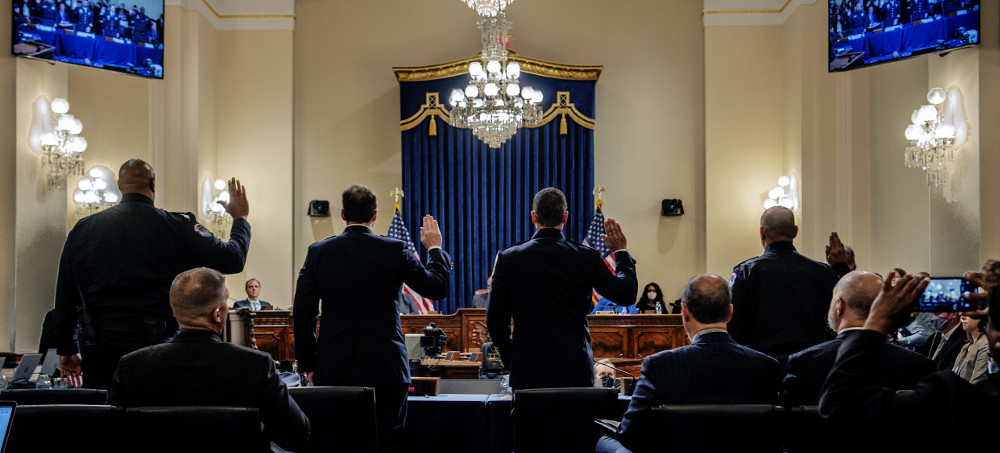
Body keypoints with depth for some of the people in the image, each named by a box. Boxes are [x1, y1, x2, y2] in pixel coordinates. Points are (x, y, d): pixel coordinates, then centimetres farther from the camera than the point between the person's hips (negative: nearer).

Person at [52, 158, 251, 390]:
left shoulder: (82, 229, 5)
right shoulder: (176, 227, -9)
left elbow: (65, 295, 10)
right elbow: (233, 259, -6)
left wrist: (67, 350, 20)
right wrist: (240, 217, 13)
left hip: (100, 353, 3)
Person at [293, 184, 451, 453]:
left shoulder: (318, 252, 0)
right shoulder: (393, 251, -7)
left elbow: (303, 314, 1)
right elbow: (437, 287, 0)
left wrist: (308, 365, 10)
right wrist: (435, 248, 16)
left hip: (334, 370, 2)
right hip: (385, 368, -2)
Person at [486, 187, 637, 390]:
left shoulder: (508, 258, -3)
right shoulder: (586, 257, -4)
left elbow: (495, 320, 0)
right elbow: (627, 295, 7)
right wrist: (621, 252, 19)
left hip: (527, 370, 0)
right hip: (575, 372, 0)